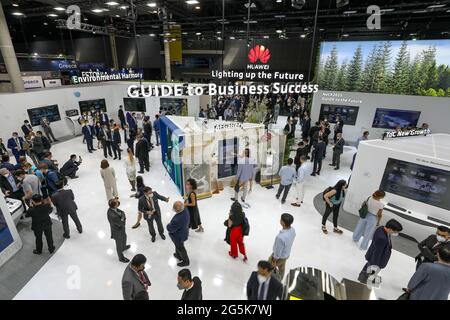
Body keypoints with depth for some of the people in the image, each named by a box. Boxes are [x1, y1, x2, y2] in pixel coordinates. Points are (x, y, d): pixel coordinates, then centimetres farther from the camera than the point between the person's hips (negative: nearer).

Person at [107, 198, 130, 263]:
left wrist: (122, 216, -28)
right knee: (119, 244, 17)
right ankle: (121, 258, 43)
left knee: (124, 237, 34)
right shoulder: (112, 215, -41)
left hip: (121, 228, 8)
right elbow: (121, 224, -31)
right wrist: (123, 219, -16)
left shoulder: (112, 208, -17)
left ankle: (124, 247, 64)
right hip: (117, 231, -8)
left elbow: (122, 213, -10)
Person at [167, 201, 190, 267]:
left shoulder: (177, 220, -46)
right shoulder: (185, 210, -21)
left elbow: (170, 229, -28)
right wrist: (172, 223, -2)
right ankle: (179, 255, 60)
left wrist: (168, 225, -7)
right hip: (184, 231, 8)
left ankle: (185, 261, 46)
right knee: (178, 246, 34)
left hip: (178, 236, -8)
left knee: (180, 248, 21)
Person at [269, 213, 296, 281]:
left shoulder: (281, 237, -43)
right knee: (282, 268, 30)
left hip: (279, 256, -6)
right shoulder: (293, 230, -19)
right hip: (287, 254, 6)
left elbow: (277, 252, -28)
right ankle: (279, 280, 55)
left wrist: (274, 262, -11)